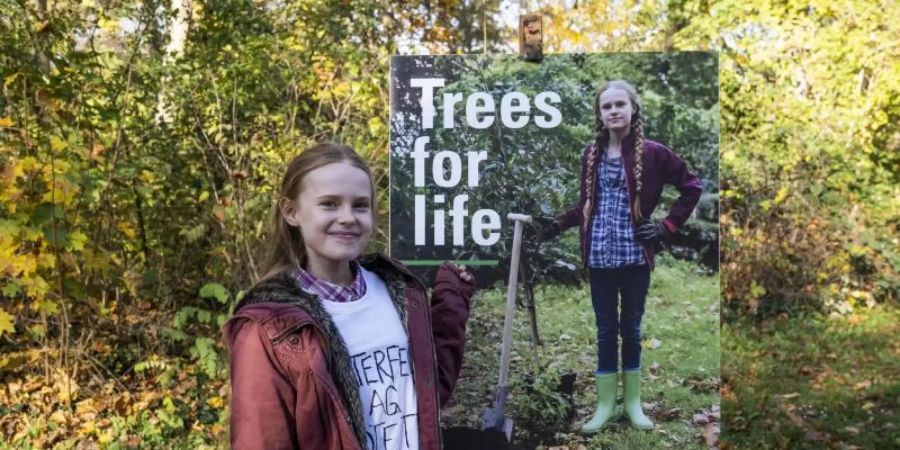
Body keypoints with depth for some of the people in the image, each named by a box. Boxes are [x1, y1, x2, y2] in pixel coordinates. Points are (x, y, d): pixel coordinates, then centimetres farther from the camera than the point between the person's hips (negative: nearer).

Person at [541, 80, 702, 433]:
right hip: (600, 257, 2)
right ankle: (605, 404, 19)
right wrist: (558, 224, 3)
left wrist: (668, 227, -1)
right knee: (605, 330, 9)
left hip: (634, 257, -2)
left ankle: (633, 402, 24)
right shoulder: (592, 153, 5)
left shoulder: (651, 152, -4)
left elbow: (692, 187, 3)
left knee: (631, 329, 10)